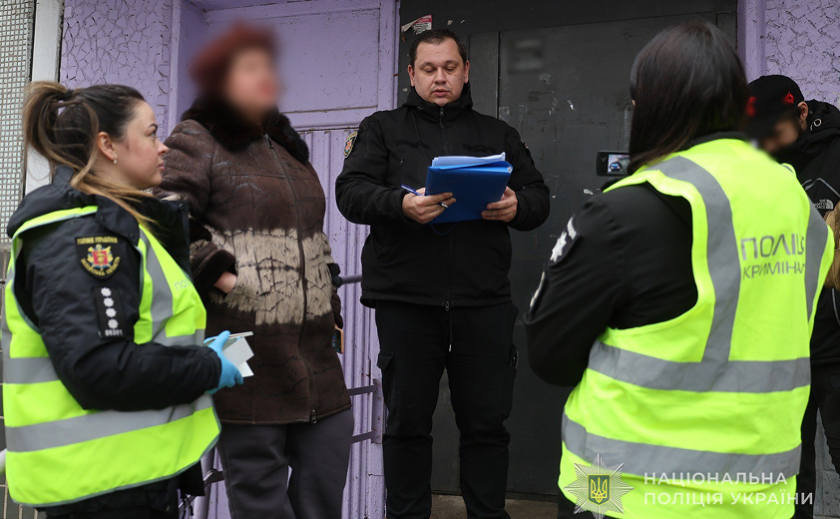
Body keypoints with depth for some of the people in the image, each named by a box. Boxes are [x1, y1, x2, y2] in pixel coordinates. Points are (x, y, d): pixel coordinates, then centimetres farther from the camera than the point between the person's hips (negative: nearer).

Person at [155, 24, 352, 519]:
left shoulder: (288, 147, 22)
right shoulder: (196, 143, 0)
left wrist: (330, 302, 21)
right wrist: (214, 269, -19)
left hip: (314, 350, 7)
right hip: (247, 357, -7)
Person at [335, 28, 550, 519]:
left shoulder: (498, 134, 19)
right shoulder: (382, 128, 13)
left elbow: (540, 197, 16)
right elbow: (350, 192, 0)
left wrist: (516, 207, -8)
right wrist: (401, 204, -20)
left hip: (483, 301, 1)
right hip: (406, 299, -1)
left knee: (487, 421, 6)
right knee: (407, 420, 7)